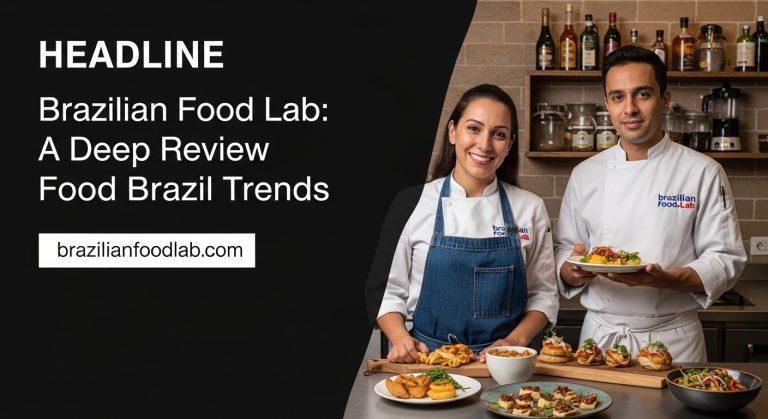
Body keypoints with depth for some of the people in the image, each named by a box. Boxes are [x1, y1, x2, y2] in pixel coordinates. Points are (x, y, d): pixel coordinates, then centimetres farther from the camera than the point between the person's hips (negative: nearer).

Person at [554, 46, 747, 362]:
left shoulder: (703, 172, -4)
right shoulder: (585, 174, 4)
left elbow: (727, 259, -6)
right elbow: (563, 249, 8)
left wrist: (665, 279, -23)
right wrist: (572, 271, -16)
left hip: (673, 342, -2)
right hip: (600, 337, 2)